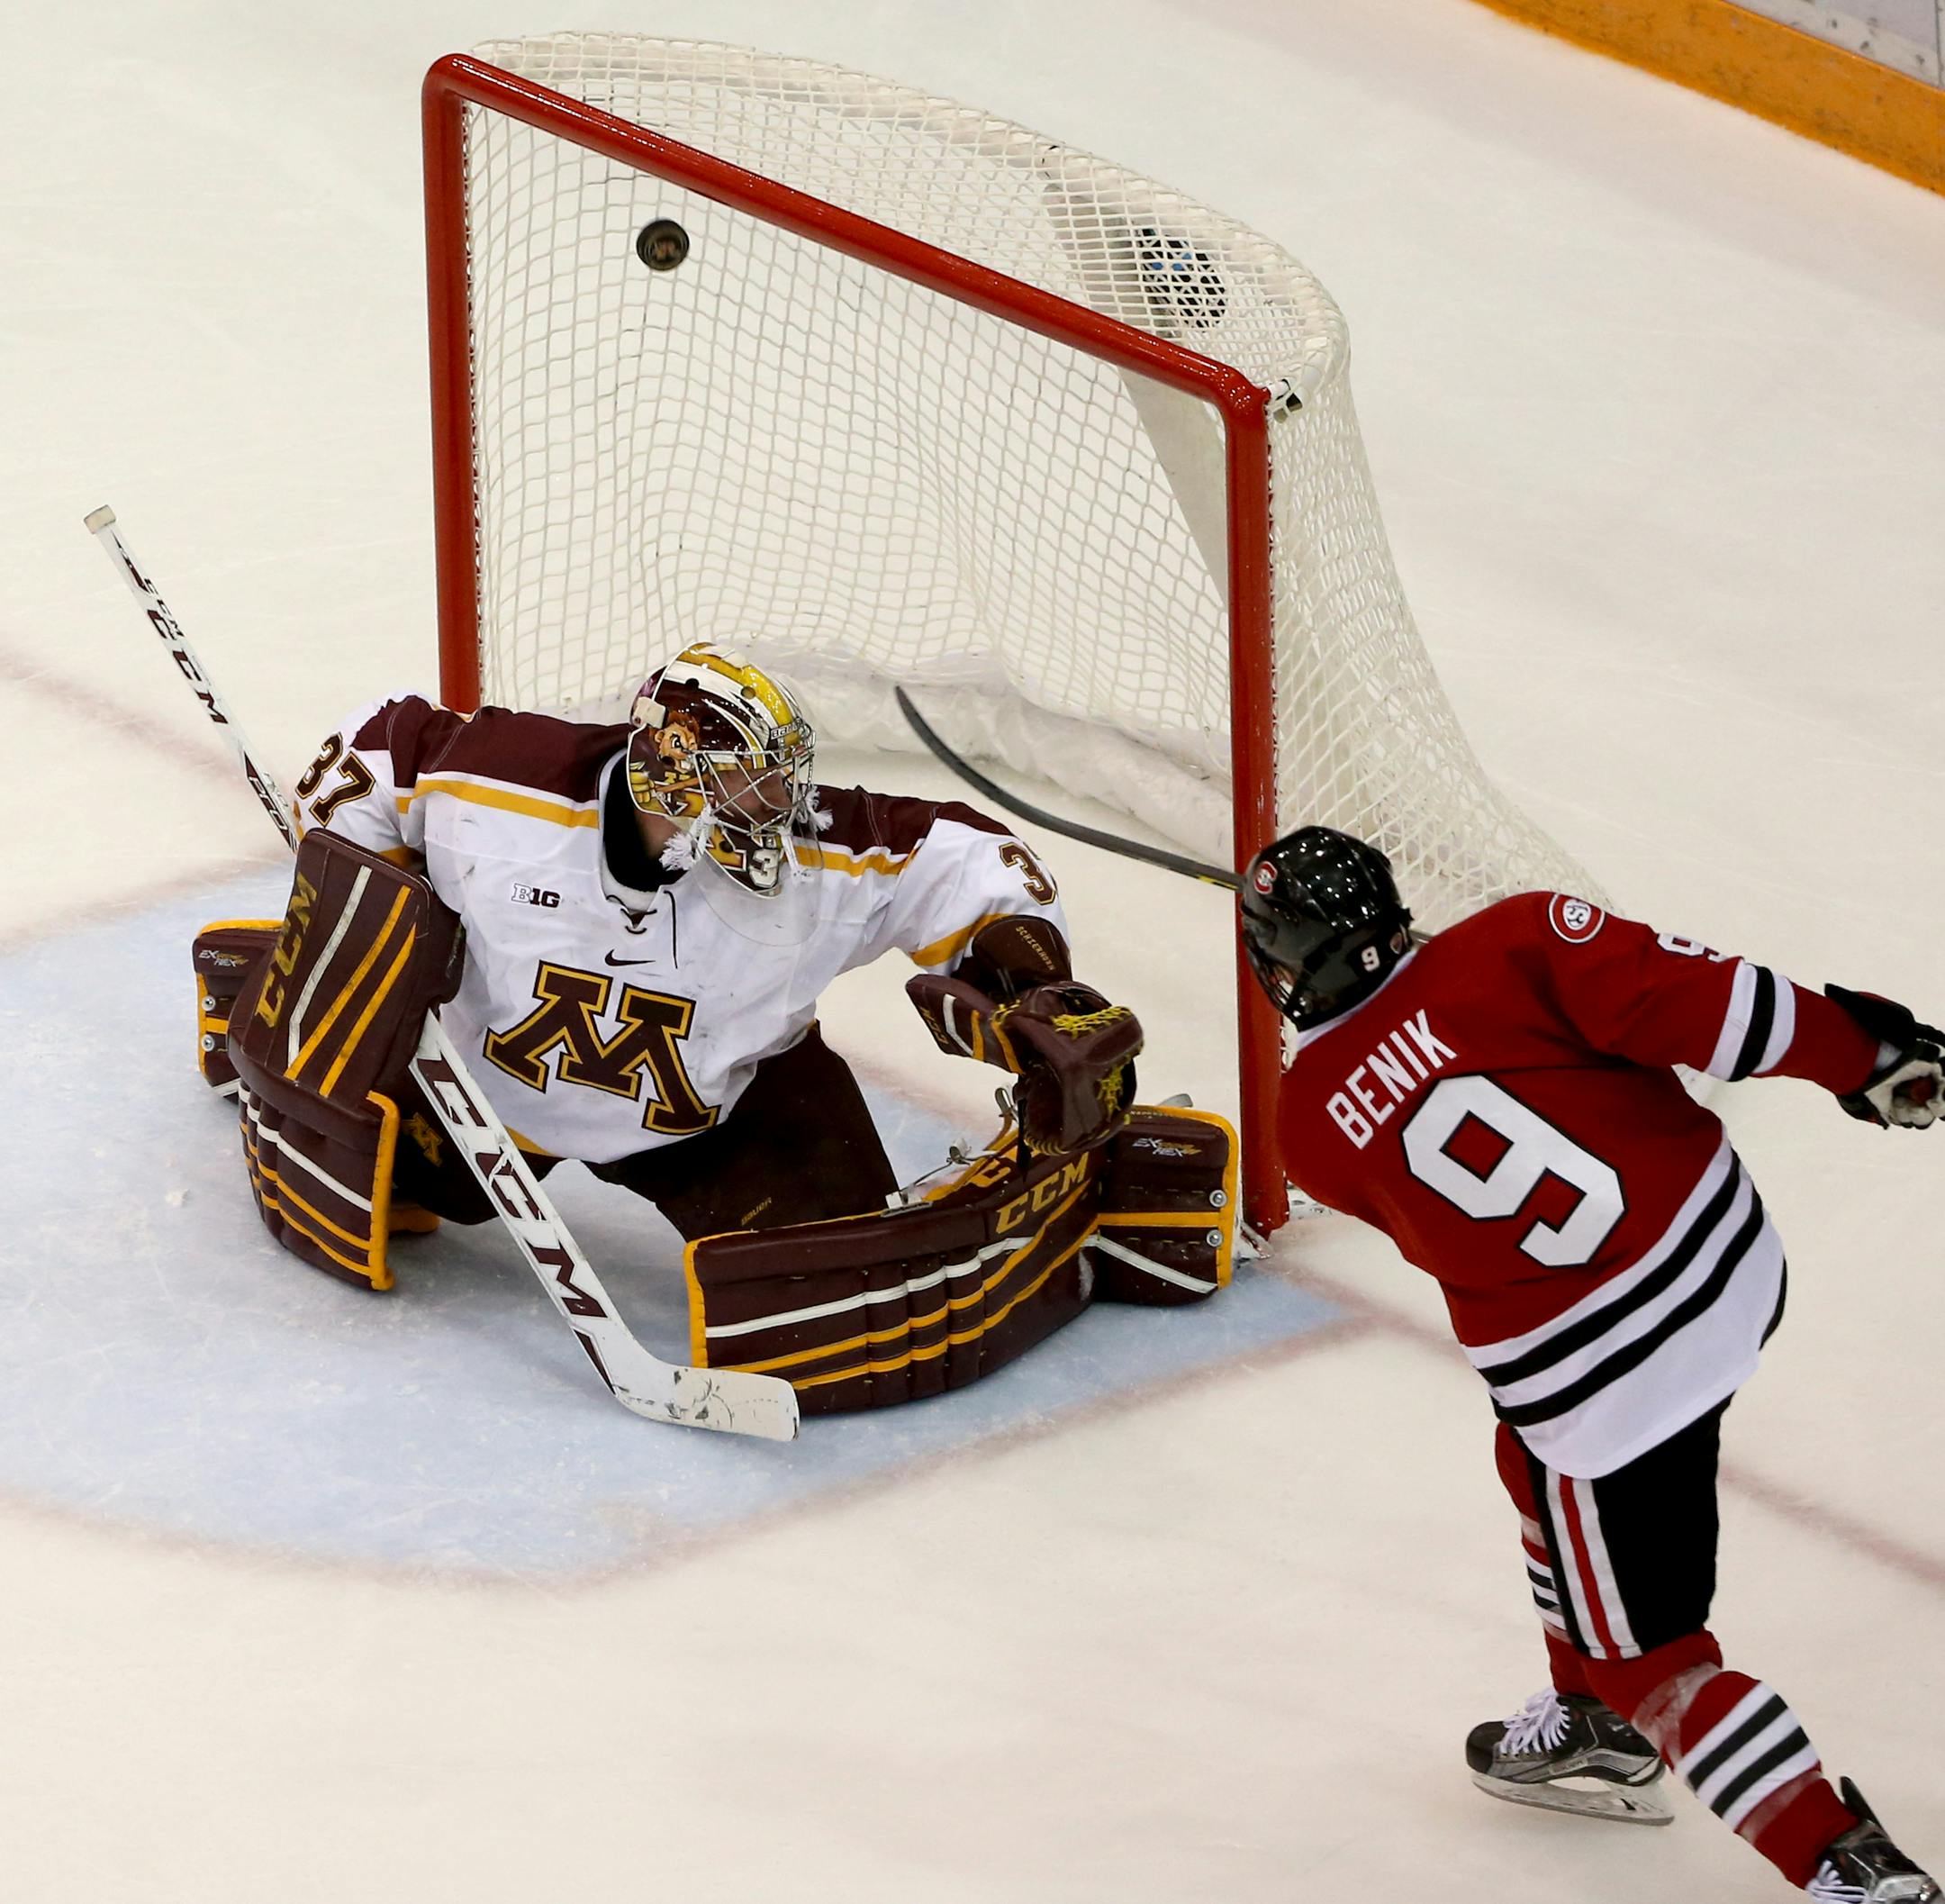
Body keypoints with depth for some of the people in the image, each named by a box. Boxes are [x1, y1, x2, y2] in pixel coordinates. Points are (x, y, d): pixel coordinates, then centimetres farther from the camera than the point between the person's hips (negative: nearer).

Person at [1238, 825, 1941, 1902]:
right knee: (1540, 1461, 32)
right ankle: (1593, 1729, 47)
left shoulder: (1312, 1131, -2)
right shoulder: (1510, 947, -8)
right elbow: (1690, 1003, -18)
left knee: (1647, 1647, 10)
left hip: (1602, 1378, -5)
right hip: (1737, 1258, 5)